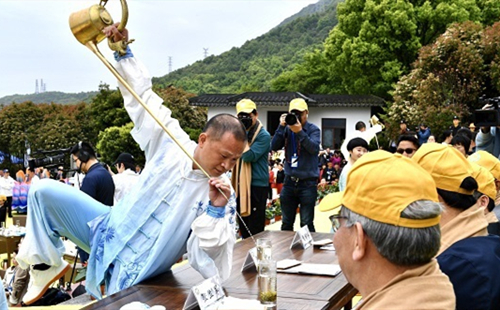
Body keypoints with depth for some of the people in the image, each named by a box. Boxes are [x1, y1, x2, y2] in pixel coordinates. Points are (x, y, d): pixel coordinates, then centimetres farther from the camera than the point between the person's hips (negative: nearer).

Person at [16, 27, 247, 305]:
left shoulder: (222, 194, -18)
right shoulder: (171, 143, -11)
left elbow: (213, 253, -24)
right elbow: (142, 95, 0)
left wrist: (216, 211, -36)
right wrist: (124, 53, -8)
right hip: (111, 230, 4)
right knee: (45, 192, -2)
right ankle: (47, 264, 14)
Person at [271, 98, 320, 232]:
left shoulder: (313, 129, -3)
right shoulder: (287, 129, 6)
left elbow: (314, 148, -19)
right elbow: (274, 146, -4)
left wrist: (300, 132, -29)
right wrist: (281, 126, -13)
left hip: (307, 182, -4)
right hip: (289, 181, 4)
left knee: (306, 223, -2)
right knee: (286, 223, 12)